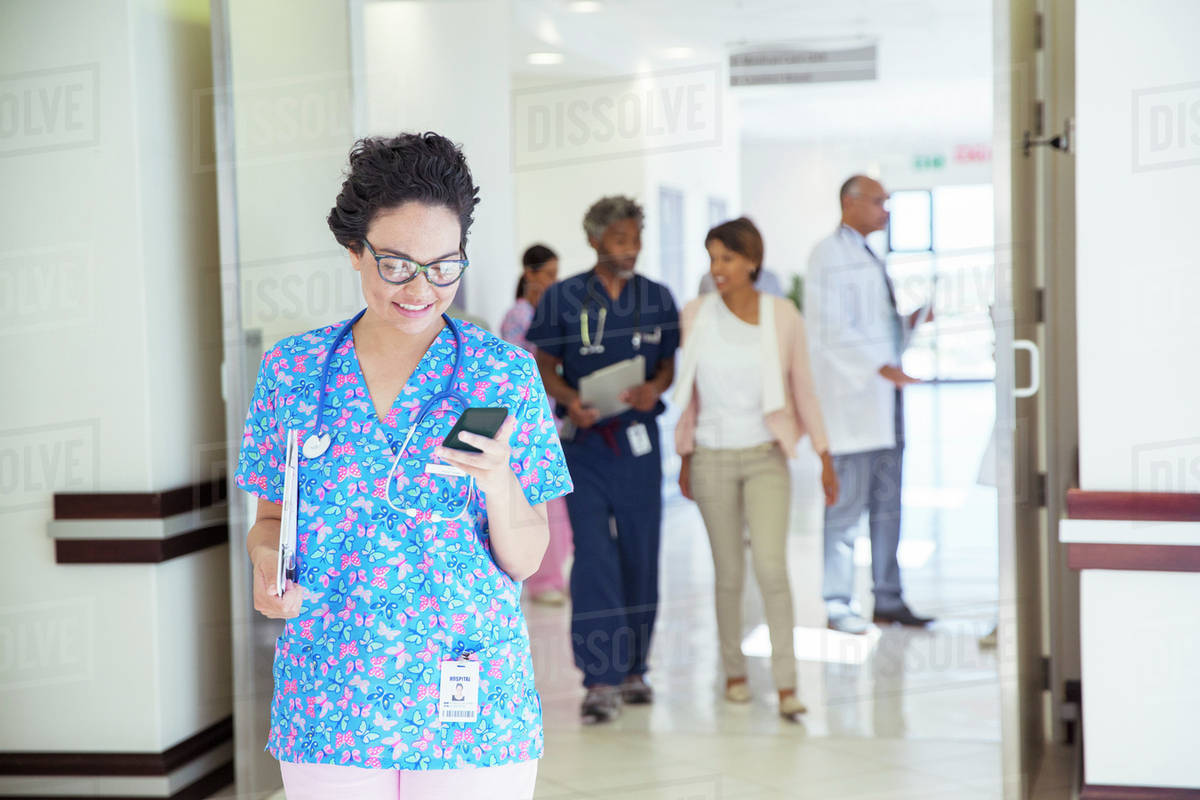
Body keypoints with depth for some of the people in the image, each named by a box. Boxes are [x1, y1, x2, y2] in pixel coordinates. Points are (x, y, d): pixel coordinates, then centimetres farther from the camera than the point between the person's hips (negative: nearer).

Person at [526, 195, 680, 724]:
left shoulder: (657, 299, 7)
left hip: (639, 437, 3)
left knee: (641, 555, 8)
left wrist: (654, 388, -11)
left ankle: (634, 667, 21)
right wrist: (570, 399, -17)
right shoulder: (563, 298, -1)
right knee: (594, 556, -9)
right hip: (585, 441, -3)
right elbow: (544, 367, 2)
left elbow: (669, 363, 11)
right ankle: (601, 679, -7)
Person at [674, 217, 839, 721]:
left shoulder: (783, 316, -5)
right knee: (729, 572, 7)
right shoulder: (695, 316, -2)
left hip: (767, 457, -1)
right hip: (713, 458, 1)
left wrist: (825, 458, 1)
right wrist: (685, 460, 9)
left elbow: (802, 388, 2)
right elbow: (688, 392, 7)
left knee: (771, 566, -15)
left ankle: (786, 684, -9)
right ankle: (733, 669, 26)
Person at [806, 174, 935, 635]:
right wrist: (881, 366, -25)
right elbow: (833, 329, -17)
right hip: (851, 398, -9)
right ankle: (837, 602, 1)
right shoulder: (829, 255, -7)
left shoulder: (871, 258, 20)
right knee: (847, 502, -6)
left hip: (885, 396, 9)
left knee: (888, 503, 11)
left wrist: (911, 322, 7)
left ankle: (888, 600, 17)